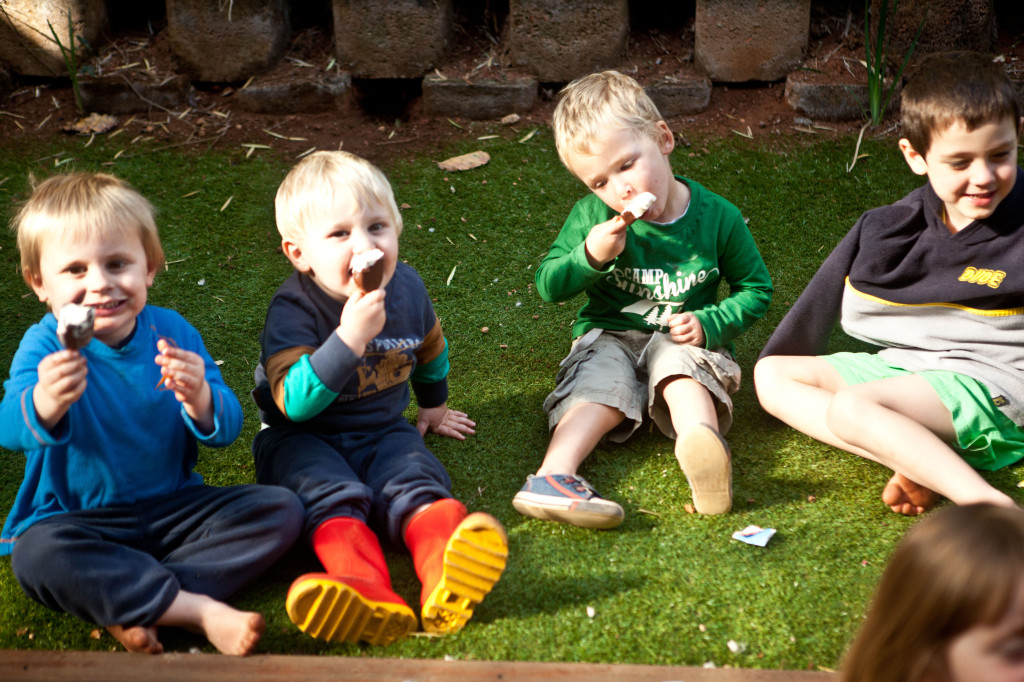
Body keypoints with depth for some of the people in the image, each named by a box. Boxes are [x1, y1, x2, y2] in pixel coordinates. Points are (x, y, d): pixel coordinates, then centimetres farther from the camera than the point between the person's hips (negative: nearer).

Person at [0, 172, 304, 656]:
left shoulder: (171, 333, -2)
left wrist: (200, 401, -32)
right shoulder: (47, 345, -10)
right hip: (78, 520, -3)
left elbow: (226, 429, -7)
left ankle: (133, 604, -25)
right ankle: (202, 610, -30)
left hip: (173, 508, 4)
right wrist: (44, 404, -54)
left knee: (281, 510, -14)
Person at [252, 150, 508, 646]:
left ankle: (444, 574, -55)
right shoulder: (293, 309, -19)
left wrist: (434, 406, 35)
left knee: (414, 480, -27)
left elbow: (430, 348, 22)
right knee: (332, 494, -33)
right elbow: (295, 403, -29)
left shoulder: (406, 287, -2)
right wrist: (350, 336, -38)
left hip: (381, 432, 3)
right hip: (301, 437, -3)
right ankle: (367, 593, -56)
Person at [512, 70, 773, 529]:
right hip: (610, 336, 1)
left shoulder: (716, 218, -3)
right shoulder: (590, 216, -1)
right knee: (601, 385, -31)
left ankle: (702, 444, -65)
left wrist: (709, 325, -12)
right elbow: (548, 286, 2)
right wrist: (589, 257, -18)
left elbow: (756, 290, 7)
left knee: (682, 370, -35)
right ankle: (552, 475, -54)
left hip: (681, 341, -1)